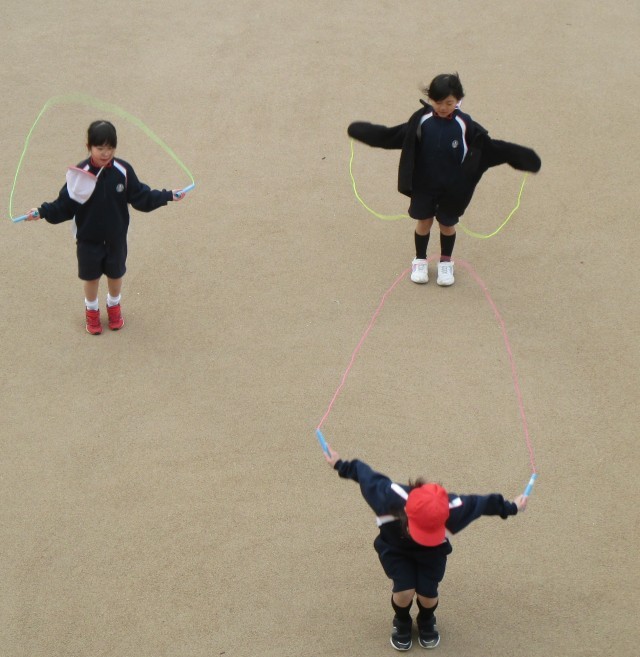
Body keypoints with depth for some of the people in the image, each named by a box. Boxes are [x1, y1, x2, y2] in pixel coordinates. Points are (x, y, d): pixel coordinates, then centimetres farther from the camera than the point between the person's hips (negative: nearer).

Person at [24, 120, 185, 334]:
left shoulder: (123, 171, -15)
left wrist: (167, 196, -8)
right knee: (91, 276, 16)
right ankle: (91, 310, 42)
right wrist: (43, 212, -24)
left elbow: (141, 197, -4)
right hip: (88, 239, -1)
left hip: (116, 237, 2)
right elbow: (65, 204, -14)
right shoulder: (80, 174, -19)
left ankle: (114, 306, 47)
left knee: (115, 274, 20)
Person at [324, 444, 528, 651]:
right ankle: (402, 624, 20)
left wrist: (510, 508, -1)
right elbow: (366, 475, -24)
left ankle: (426, 623, 31)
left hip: (433, 552, 1)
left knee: (428, 595, -9)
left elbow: (480, 503, -18)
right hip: (395, 549, -1)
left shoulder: (452, 509, -40)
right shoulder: (389, 497, -44)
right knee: (404, 591, -18)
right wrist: (341, 466, -6)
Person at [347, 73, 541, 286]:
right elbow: (392, 136, 1)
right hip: (423, 184, 1)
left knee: (447, 224, 12)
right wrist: (362, 131, 0)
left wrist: (523, 159, -12)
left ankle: (446, 263, 33)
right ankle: (420, 261, 31)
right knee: (424, 221, 10)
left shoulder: (465, 125, -13)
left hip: (452, 188, 0)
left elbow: (490, 147, -8)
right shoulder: (421, 121, -10)